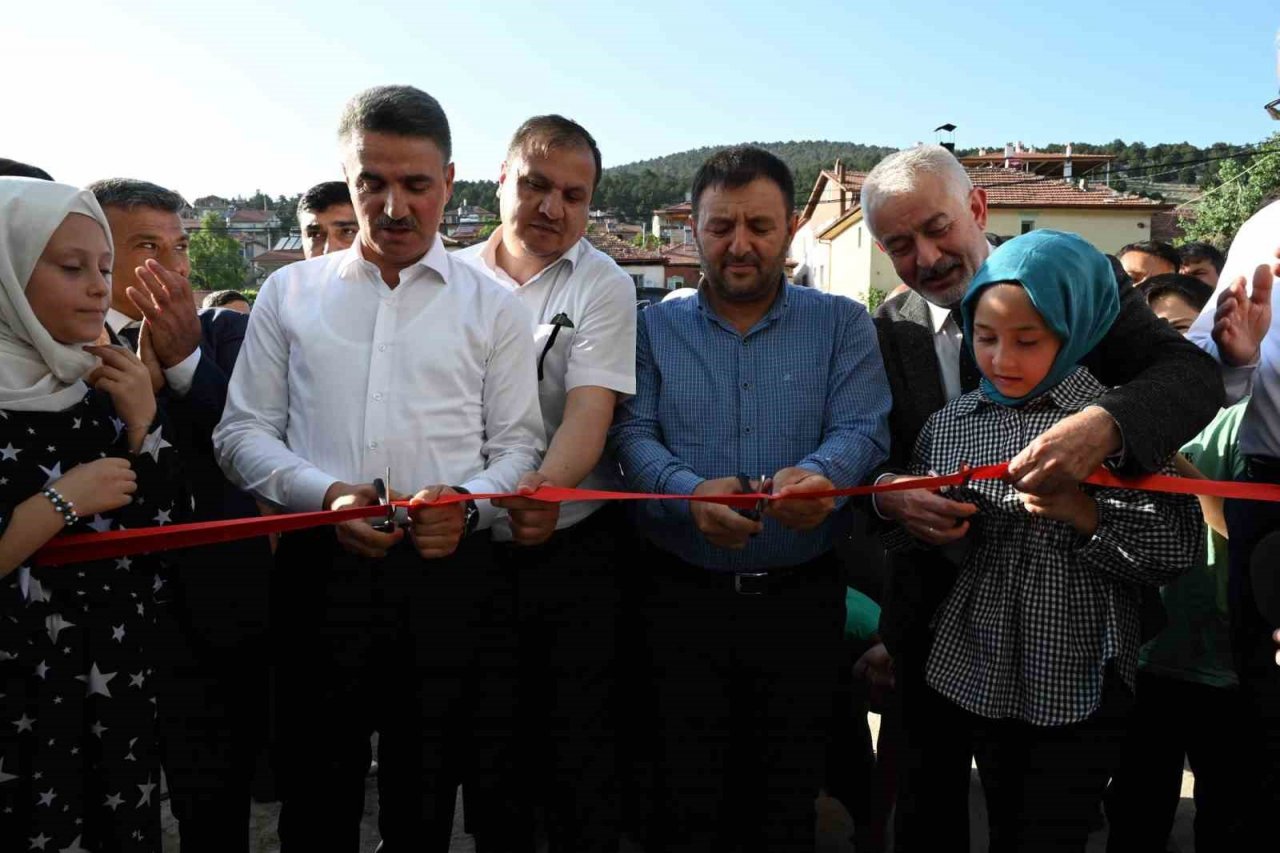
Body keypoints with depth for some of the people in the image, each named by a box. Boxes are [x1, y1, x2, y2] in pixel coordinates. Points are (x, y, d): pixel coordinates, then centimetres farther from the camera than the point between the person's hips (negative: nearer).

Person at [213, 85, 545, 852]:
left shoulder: (494, 307, 7)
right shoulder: (290, 292, 9)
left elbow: (519, 444, 6)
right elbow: (244, 432, 8)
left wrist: (468, 503, -15)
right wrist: (324, 494, -10)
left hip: (452, 572, 0)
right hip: (319, 570, 1)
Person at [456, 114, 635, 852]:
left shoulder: (605, 286, -5)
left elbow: (591, 410, -17)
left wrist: (546, 485, -36)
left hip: (574, 547, -3)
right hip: (470, 546, 3)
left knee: (579, 743, 5)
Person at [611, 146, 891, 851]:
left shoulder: (841, 324, 4)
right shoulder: (654, 327, 5)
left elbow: (862, 430, -8)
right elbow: (632, 433, -5)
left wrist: (817, 474, -31)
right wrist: (690, 493, -26)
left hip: (802, 596, 1)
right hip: (680, 594, 0)